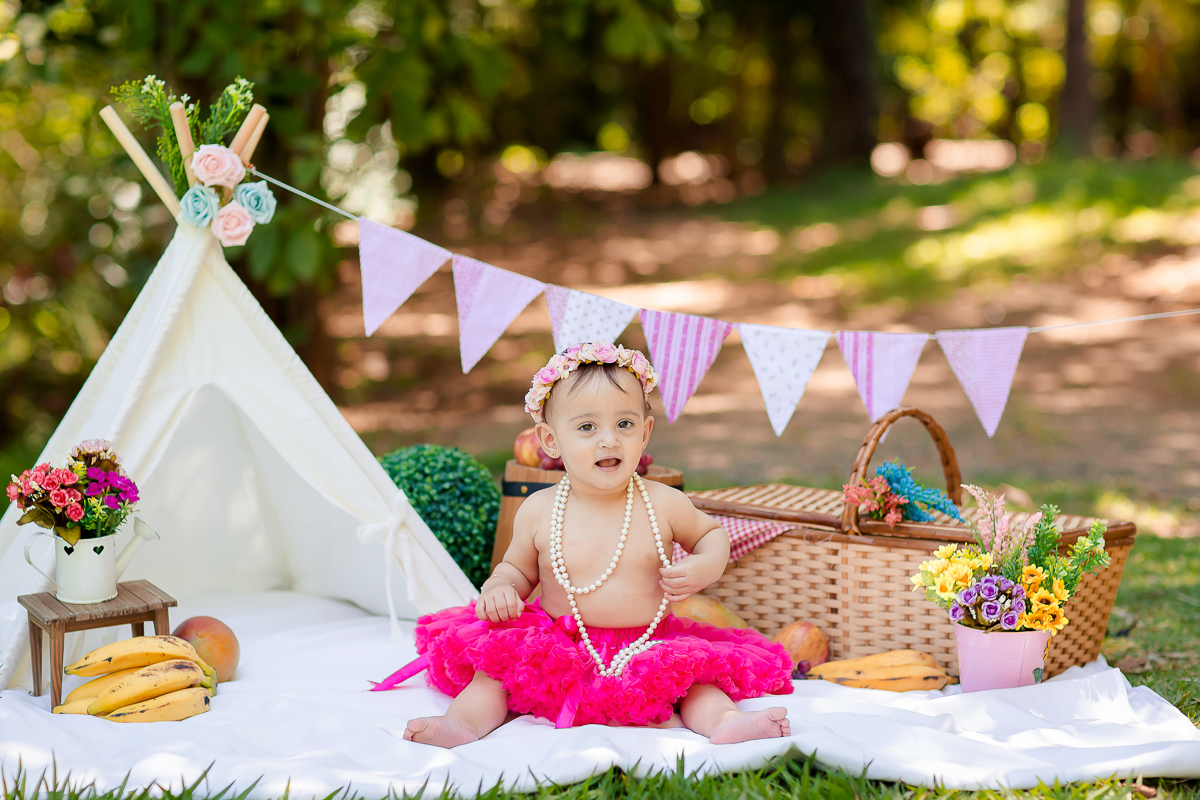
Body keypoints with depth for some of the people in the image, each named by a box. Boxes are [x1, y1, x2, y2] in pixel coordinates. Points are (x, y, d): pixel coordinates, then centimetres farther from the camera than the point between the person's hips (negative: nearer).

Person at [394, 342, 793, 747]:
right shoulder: (538, 512, -2)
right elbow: (517, 568, 15)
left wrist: (705, 567, -6)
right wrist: (498, 588, -8)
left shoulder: (663, 504, -3)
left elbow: (711, 533, 16)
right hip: (558, 651, 0)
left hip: (648, 650, 0)